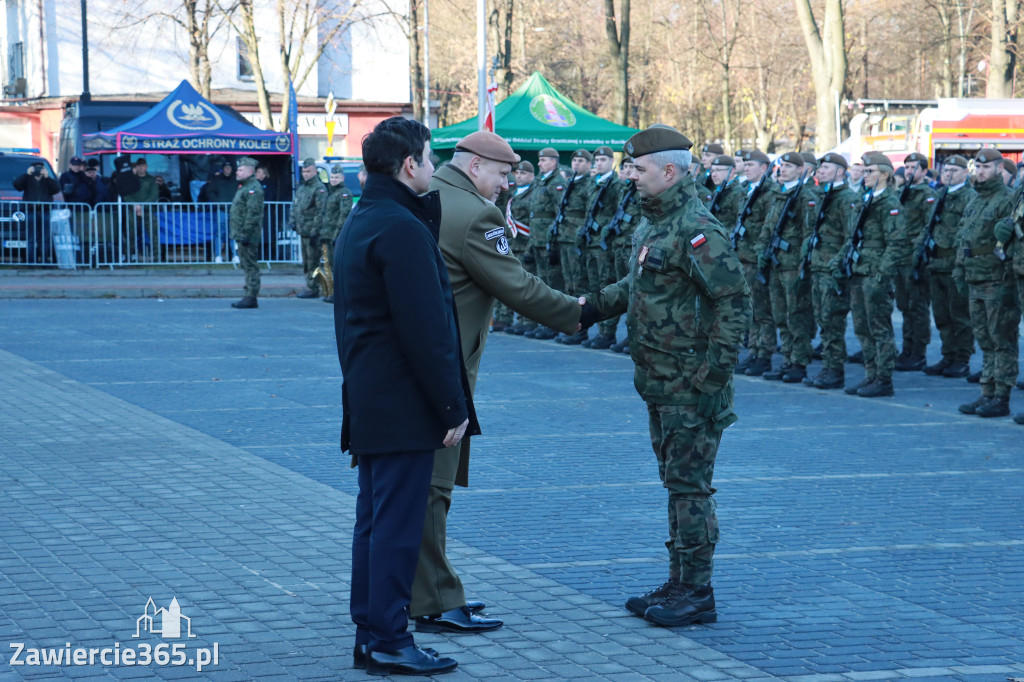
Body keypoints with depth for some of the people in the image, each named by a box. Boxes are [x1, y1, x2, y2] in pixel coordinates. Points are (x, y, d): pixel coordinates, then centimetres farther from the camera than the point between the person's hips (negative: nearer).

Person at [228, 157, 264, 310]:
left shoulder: (253, 189, -15)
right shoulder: (244, 187, 19)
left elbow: (253, 214, -21)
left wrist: (245, 234, -24)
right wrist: (238, 233, 23)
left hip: (248, 234, -11)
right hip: (242, 234, 11)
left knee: (251, 265, -9)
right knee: (247, 265, 13)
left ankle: (251, 298, -9)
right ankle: (249, 296, 17)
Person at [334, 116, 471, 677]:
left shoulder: (358, 225, 15)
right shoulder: (402, 228, -17)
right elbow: (426, 330, -20)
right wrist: (453, 408, -17)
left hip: (368, 402, 10)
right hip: (404, 408, -10)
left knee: (374, 520, 14)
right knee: (396, 525, -4)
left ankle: (369, 635, 19)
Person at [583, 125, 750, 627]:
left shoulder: (696, 231, -18)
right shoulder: (651, 224, 13)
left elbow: (734, 302, -20)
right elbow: (636, 286, 23)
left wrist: (713, 375, -22)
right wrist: (595, 303, 6)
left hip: (691, 385, -10)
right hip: (659, 383, 10)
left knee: (689, 484, -5)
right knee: (675, 481, 15)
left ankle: (696, 594, 2)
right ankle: (679, 584, 24)